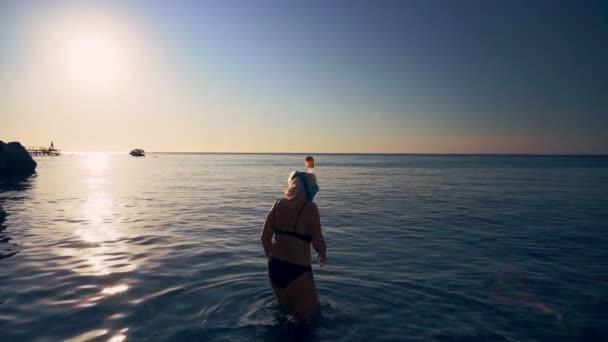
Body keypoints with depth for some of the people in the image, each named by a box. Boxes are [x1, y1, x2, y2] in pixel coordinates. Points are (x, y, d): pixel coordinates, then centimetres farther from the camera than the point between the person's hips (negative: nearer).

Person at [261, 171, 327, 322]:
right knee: (308, 314, 13)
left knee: (286, 308, 28)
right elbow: (318, 243, -12)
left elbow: (265, 237, 5)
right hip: (296, 271, -6)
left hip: (274, 268, 6)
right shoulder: (310, 208, -13)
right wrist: (323, 254, 9)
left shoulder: (279, 204, 2)